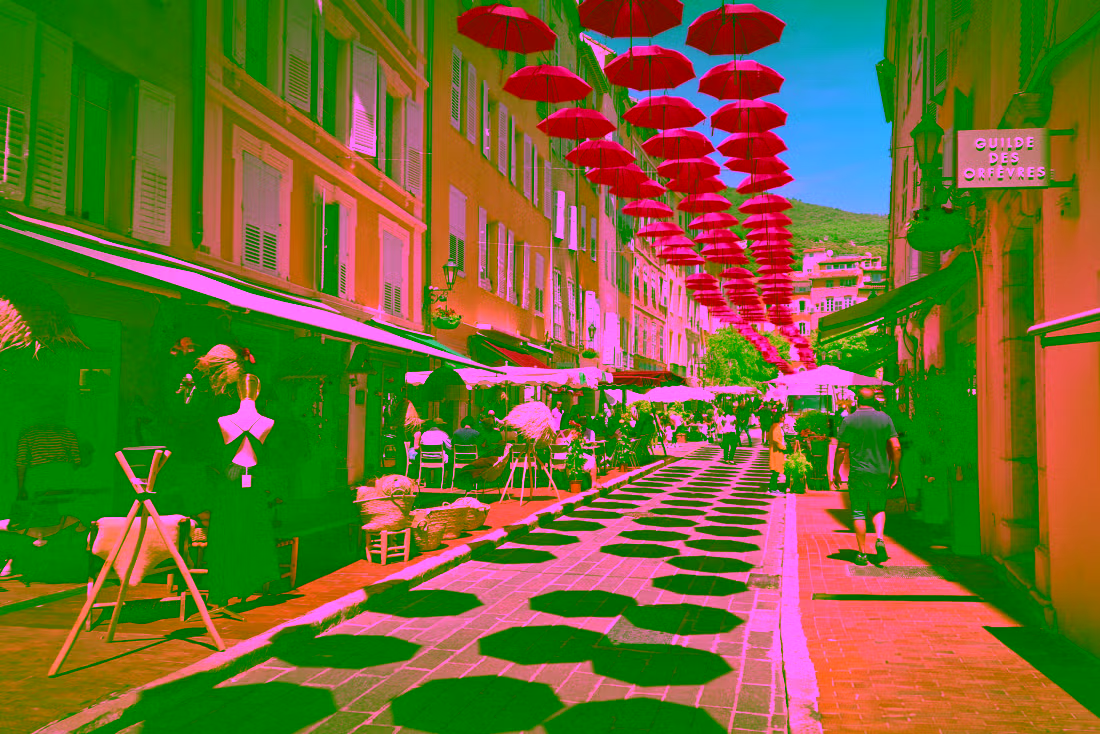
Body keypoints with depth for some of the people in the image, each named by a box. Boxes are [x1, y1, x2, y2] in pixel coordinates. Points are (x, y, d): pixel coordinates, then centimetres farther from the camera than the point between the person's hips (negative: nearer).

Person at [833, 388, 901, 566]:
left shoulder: (849, 420, -4)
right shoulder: (885, 419, 4)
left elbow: (841, 449, -6)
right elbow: (896, 447, 1)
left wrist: (835, 472, 4)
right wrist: (895, 472, 10)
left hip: (858, 473, -2)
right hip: (881, 473, 3)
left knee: (859, 512, 3)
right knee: (878, 509, 18)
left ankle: (861, 553, 3)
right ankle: (880, 538, -6)